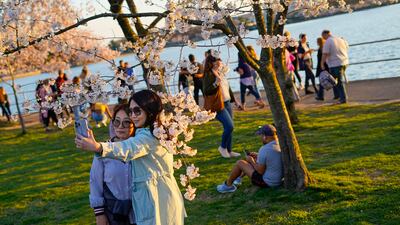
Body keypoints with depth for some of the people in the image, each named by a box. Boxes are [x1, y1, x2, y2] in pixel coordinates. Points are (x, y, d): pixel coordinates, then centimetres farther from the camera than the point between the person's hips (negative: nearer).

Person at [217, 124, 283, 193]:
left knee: (240, 163, 4)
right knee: (254, 159, 24)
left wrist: (251, 161, -3)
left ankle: (228, 185, 24)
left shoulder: (264, 150, -27)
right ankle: (239, 177, 42)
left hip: (267, 182, -8)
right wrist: (258, 156, 12)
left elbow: (261, 171, -20)